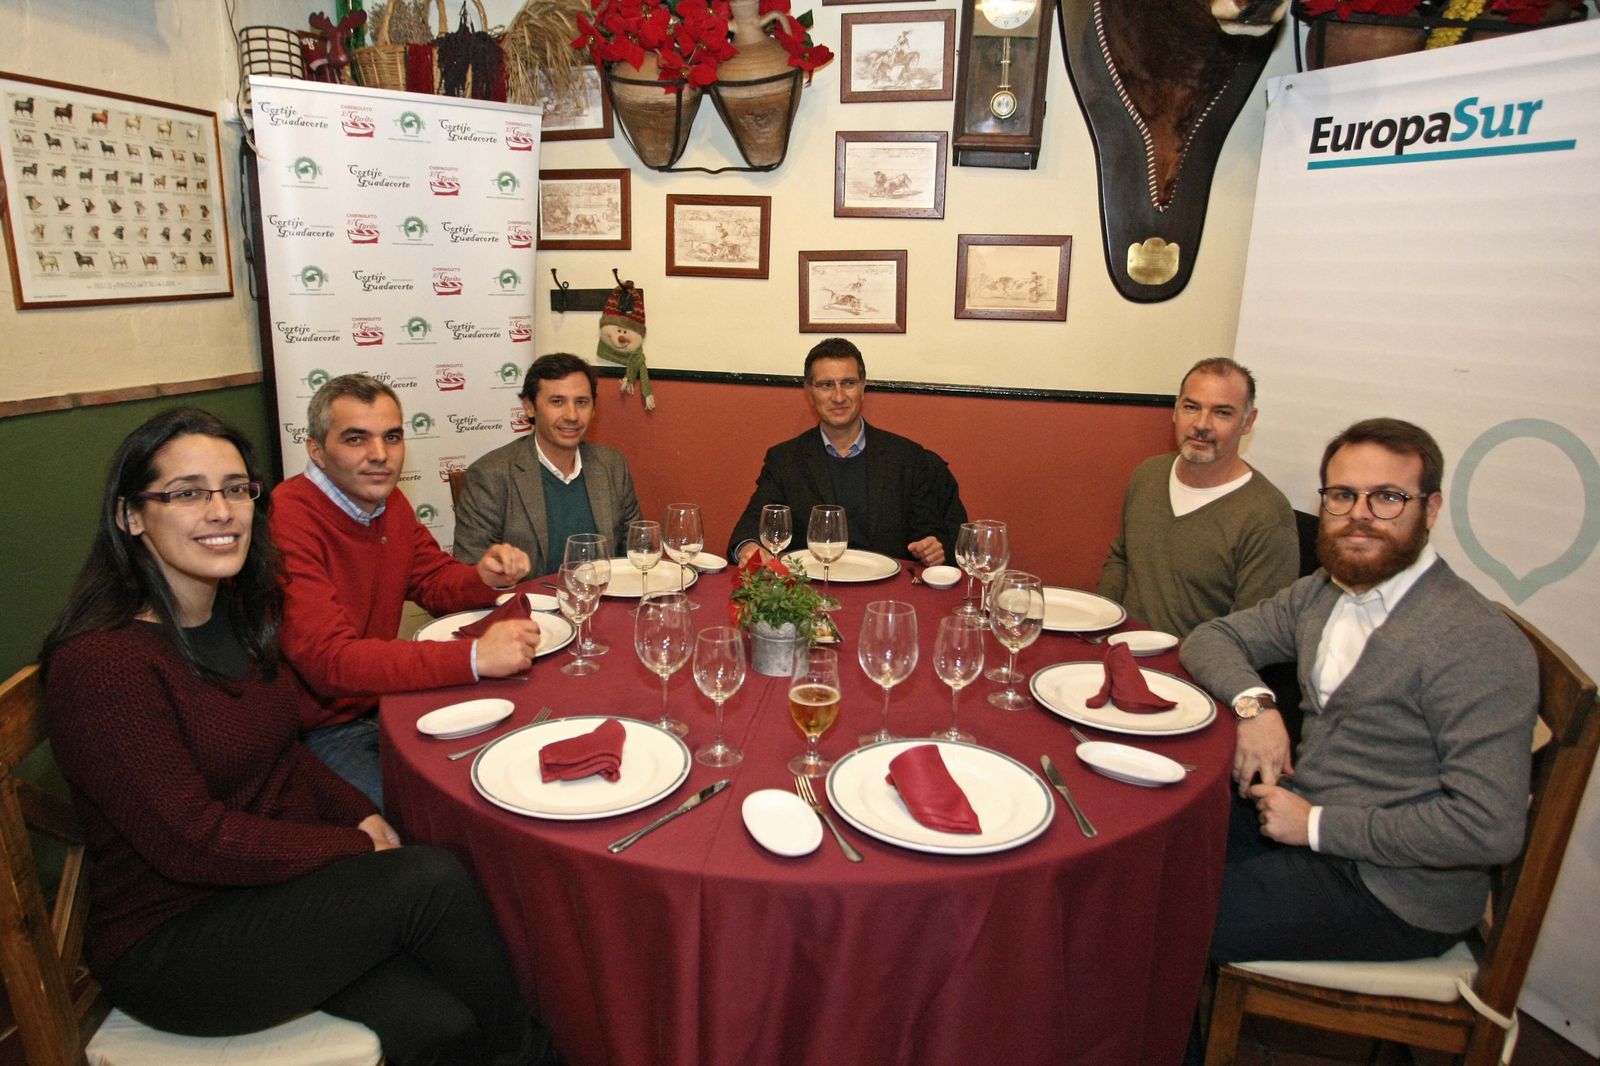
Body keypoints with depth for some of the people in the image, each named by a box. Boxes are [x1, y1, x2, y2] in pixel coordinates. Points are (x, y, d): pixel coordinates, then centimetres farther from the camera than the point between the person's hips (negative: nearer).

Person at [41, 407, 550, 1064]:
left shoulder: (245, 613, 4)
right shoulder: (99, 664, -21)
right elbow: (191, 842, -21)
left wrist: (359, 814, -3)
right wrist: (357, 849, -15)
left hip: (276, 882, 6)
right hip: (169, 945, -6)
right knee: (433, 880, -22)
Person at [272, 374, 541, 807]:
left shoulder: (388, 502, 4)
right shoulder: (286, 523, -24)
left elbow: (436, 582, 15)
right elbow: (330, 662, -31)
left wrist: (486, 577, -10)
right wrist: (474, 657, -39)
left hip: (384, 703, 8)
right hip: (318, 733, -8)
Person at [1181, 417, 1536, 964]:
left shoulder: (1479, 645, -20)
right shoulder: (1320, 593, 5)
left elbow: (1490, 827, -25)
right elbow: (1211, 637, 9)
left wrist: (1318, 824, -19)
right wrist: (1254, 703, -12)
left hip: (1391, 892, -7)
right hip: (1299, 819, 7)